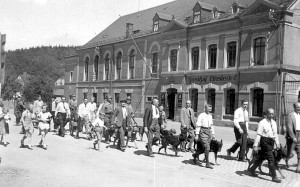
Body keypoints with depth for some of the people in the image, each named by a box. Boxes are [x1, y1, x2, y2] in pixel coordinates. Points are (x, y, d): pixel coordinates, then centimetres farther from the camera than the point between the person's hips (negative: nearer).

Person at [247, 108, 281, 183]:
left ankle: (251, 170, 29)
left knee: (262, 157, 15)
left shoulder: (274, 123, 10)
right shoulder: (262, 123, -11)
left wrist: (277, 143, 9)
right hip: (265, 140, -7)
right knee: (271, 159, -8)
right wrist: (255, 145, -15)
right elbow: (258, 134, -13)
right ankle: (274, 177, 0)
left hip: (271, 141, 7)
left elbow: (275, 134, 17)